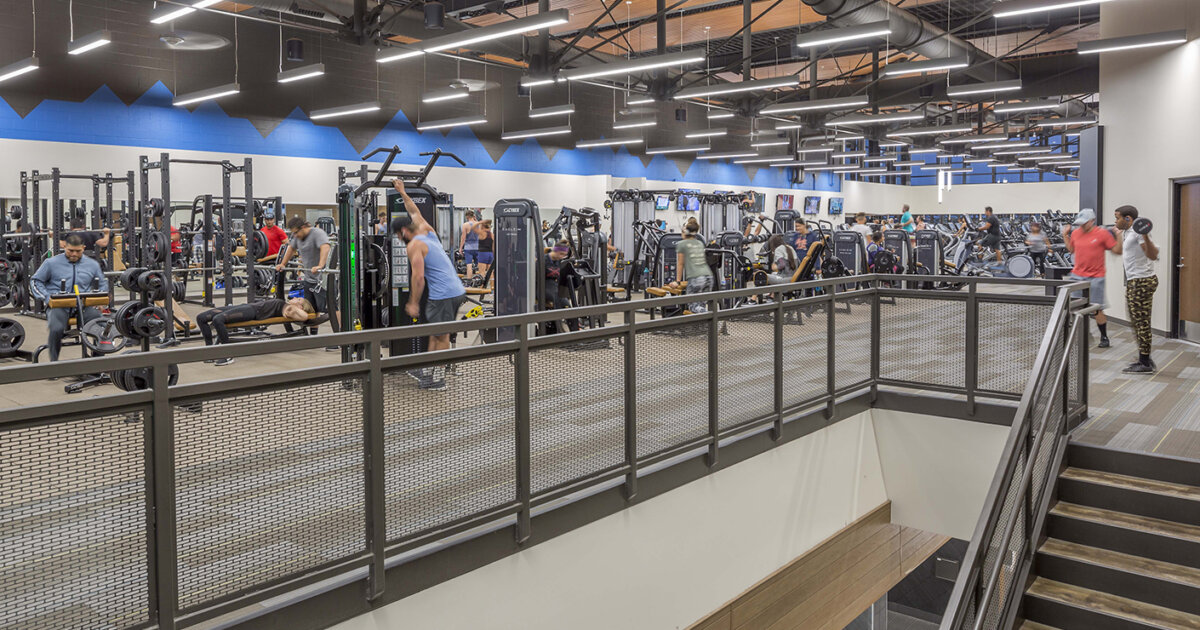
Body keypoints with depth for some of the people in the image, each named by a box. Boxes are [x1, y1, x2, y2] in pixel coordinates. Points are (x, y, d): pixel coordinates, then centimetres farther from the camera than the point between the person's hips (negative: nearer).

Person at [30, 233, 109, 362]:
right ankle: (54, 361, -10)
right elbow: (35, 280, 13)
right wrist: (47, 297, -3)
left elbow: (103, 283, 25)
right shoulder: (51, 263, 7)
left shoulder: (92, 264, 14)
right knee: (57, 329, -34)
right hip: (58, 306, -2)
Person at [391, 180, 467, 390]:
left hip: (443, 294, -9)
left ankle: (438, 380, 5)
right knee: (435, 333, 16)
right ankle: (428, 370, 24)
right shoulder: (428, 231, 16)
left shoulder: (414, 245, -8)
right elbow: (415, 212, 34)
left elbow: (418, 277, -14)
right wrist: (402, 192, 44)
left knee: (441, 335, -2)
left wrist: (413, 303, -7)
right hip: (457, 291, 9)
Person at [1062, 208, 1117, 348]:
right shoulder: (1075, 233, 7)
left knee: (1097, 310, 1)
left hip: (1095, 277, -4)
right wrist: (1065, 235, 17)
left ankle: (1104, 338, 18)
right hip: (1077, 276, 4)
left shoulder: (1103, 234, -8)